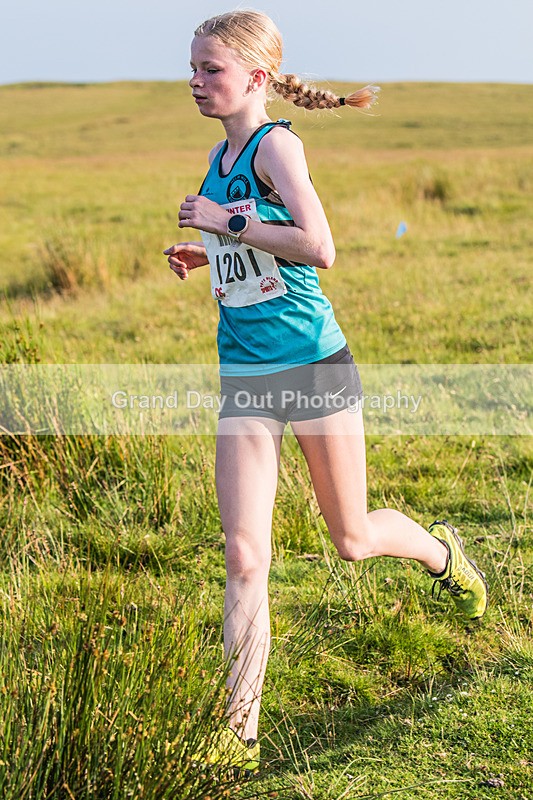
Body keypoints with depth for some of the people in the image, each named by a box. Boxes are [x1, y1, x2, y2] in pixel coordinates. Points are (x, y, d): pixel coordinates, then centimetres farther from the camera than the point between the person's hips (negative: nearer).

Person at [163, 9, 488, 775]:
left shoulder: (277, 144, -12)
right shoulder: (219, 155, 11)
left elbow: (318, 247, -25)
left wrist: (223, 222, -18)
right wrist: (202, 255, 9)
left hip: (314, 365, -5)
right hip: (244, 379, 6)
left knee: (353, 540, 11)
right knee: (244, 554, -4)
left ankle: (441, 550, 45)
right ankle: (240, 733, 3)